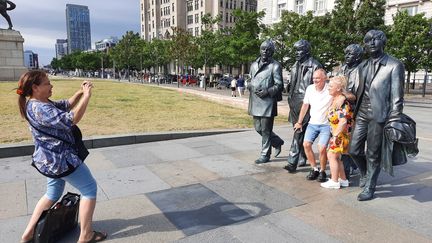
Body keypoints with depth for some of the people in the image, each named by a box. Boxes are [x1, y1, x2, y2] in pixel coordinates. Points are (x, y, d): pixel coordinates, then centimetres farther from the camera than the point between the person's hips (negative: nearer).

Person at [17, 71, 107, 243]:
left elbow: (66, 105, 14)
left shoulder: (41, 103, 5)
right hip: (60, 159, -10)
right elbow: (72, 119, -32)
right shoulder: (40, 109, -26)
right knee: (90, 189, 3)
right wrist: (87, 96, -26)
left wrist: (80, 92, -2)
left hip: (50, 159, 10)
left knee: (53, 193, 26)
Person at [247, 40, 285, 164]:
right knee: (258, 128, 13)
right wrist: (250, 87, 1)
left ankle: (265, 155, 15)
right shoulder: (254, 65, 15)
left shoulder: (275, 66, -4)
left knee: (265, 130, 1)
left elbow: (279, 85, -6)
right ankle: (277, 142, 35)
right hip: (255, 101, 7)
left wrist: (267, 91, -20)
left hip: (268, 101, -6)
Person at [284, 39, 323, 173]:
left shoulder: (314, 66, -6)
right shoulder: (295, 66, 18)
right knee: (301, 131, 14)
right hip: (295, 102, 8)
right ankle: (302, 158, 26)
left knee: (299, 131, -12)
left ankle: (292, 162, -12)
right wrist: (290, 98, 21)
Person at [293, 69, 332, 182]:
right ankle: (314, 169, 12)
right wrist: (299, 122, 15)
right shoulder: (310, 89, 0)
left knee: (322, 148, -14)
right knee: (306, 144, -8)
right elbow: (305, 106, 11)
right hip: (312, 123, 4)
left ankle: (322, 171, 12)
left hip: (326, 124, -4)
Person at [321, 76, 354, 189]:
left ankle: (334, 181, 8)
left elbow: (343, 121, -27)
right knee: (335, 156, 14)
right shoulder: (335, 100, 10)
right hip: (336, 133, 9)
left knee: (332, 155, -3)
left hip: (342, 133, -9)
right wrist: (334, 135, 17)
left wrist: (335, 135, -23)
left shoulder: (342, 102, -20)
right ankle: (343, 180, 25)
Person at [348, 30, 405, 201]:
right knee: (354, 150, 7)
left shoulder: (394, 65, -5)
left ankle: (369, 188, 19)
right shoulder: (363, 66, 13)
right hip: (362, 115, 6)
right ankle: (365, 174, 35)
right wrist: (355, 111, 13)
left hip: (379, 116, -5)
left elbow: (397, 97, -8)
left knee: (373, 155, 3)